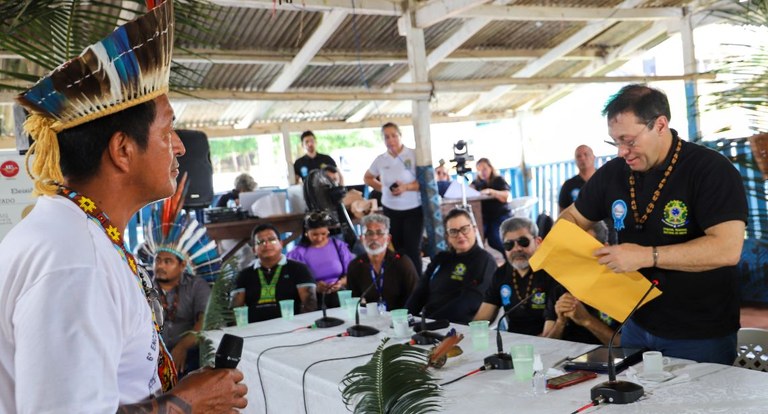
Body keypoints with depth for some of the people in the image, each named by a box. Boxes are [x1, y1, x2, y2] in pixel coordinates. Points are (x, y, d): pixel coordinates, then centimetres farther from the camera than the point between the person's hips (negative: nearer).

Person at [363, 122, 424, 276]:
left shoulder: (414, 155, -11)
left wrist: (406, 187, -24)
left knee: (413, 249, -1)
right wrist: (382, 188, 4)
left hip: (413, 209, -3)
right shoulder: (380, 160, 1)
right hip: (390, 210, 4)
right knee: (395, 249, 12)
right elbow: (367, 178, 18)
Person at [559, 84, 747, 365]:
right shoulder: (613, 172, 1)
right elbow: (573, 217, 14)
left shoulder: (712, 170, -17)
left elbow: (728, 249, -27)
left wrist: (647, 256, -31)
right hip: (637, 326, 6)